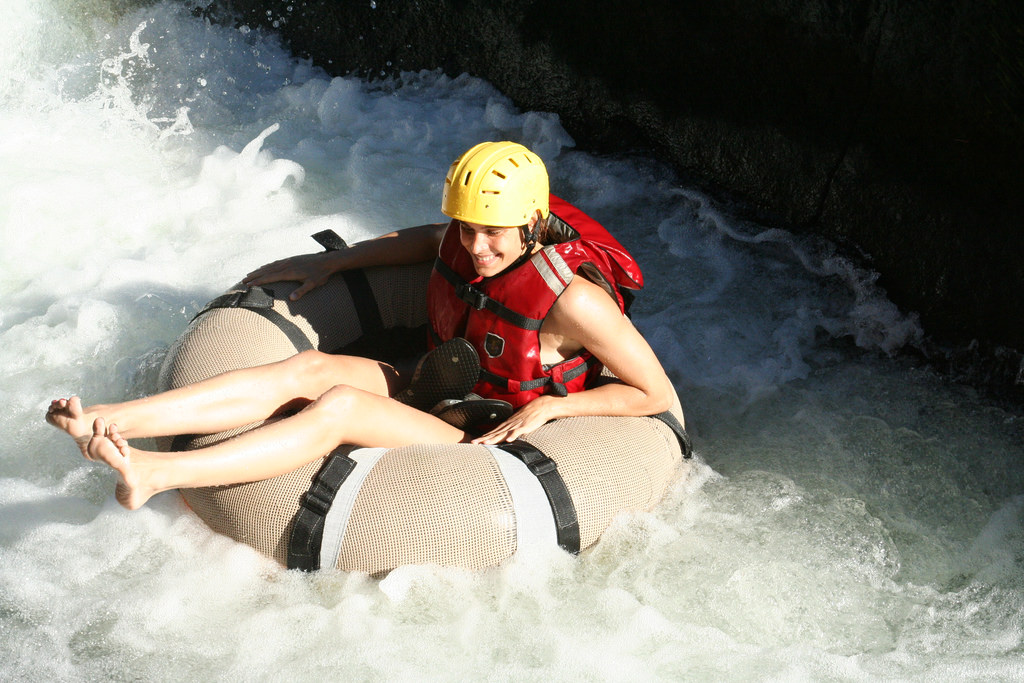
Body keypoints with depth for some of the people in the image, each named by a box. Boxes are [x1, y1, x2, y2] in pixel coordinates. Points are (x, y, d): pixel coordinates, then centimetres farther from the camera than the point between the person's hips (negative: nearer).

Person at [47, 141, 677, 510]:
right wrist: (329, 262, 16)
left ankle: (153, 476, -40)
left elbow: (657, 394, -17)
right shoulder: (465, 243, -5)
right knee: (308, 368, -19)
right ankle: (108, 423, -30)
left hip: (496, 444, -7)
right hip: (431, 391, 7)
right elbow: (426, 239, 21)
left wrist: (550, 406, -23)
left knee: (339, 407, -29)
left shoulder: (574, 299, -24)